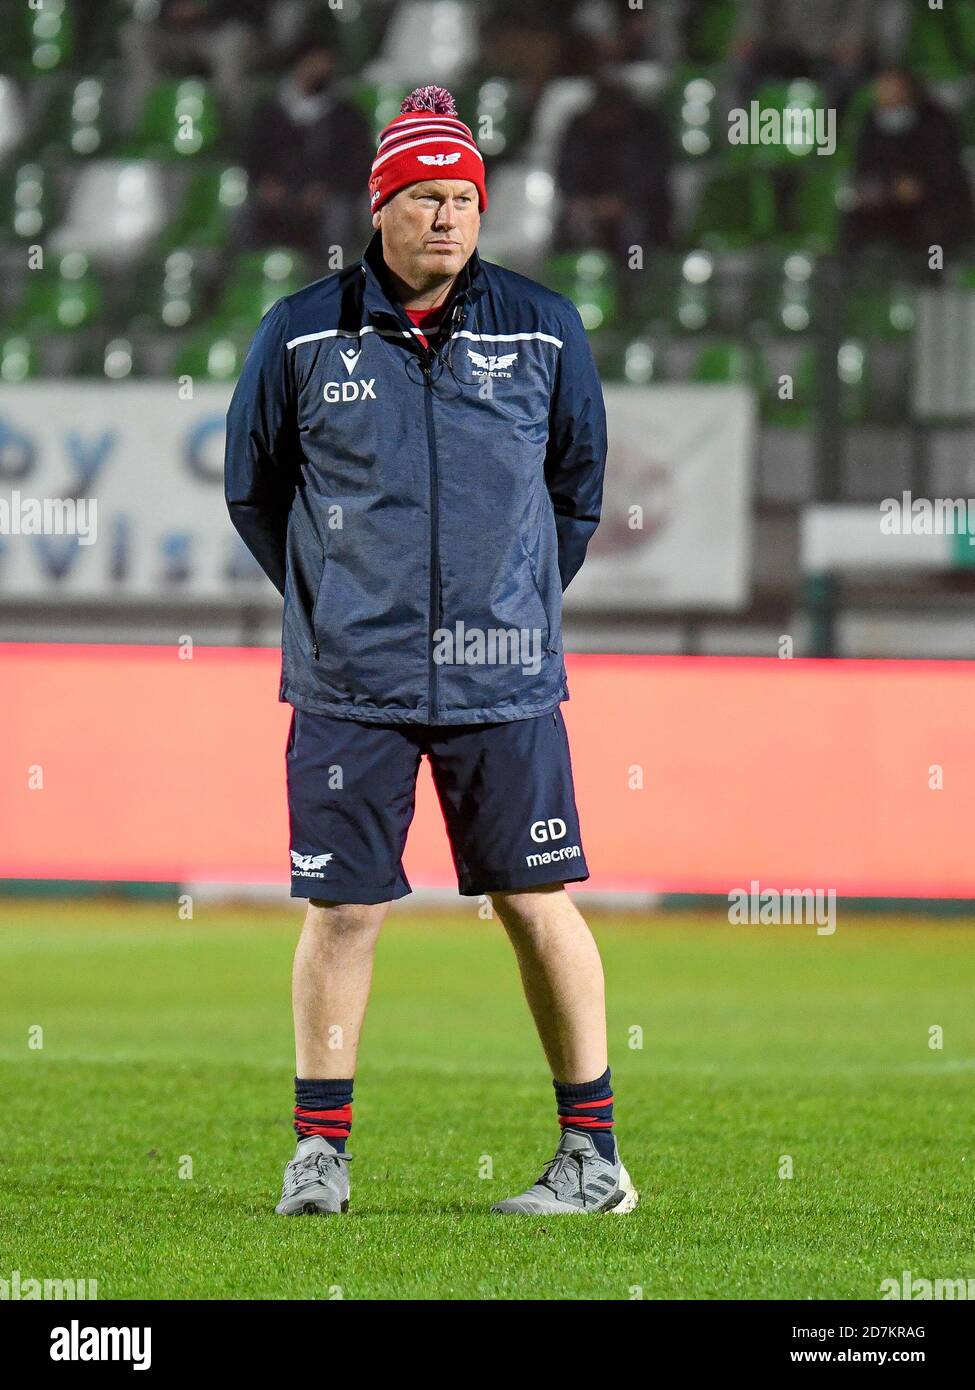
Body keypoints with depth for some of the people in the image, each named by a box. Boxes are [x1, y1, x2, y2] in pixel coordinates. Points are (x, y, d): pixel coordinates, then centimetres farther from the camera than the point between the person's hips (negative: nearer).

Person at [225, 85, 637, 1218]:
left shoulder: (544, 331, 3)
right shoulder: (300, 336, 0)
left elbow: (578, 486, 16)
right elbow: (252, 487, 13)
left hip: (502, 681, 0)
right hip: (349, 685, 0)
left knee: (537, 904, 1)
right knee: (341, 909, 0)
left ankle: (594, 1153, 7)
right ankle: (320, 1153, 10)